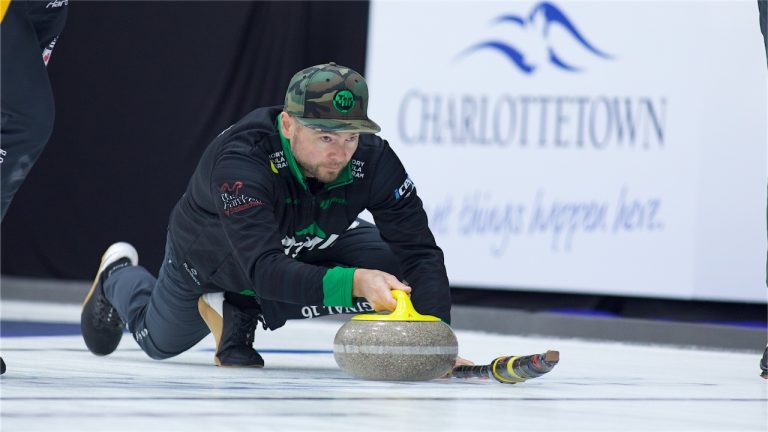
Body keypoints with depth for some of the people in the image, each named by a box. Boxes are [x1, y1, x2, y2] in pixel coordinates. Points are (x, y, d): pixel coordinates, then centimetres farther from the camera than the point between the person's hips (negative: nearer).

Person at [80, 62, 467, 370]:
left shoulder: (372, 156, -34)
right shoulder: (240, 161, -46)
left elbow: (419, 251, -34)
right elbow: (265, 270, -54)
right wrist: (353, 282, -68)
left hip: (306, 250, 3)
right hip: (211, 258, -3)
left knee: (391, 267, -26)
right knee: (159, 341, 21)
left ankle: (239, 309, -5)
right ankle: (119, 276, 57)